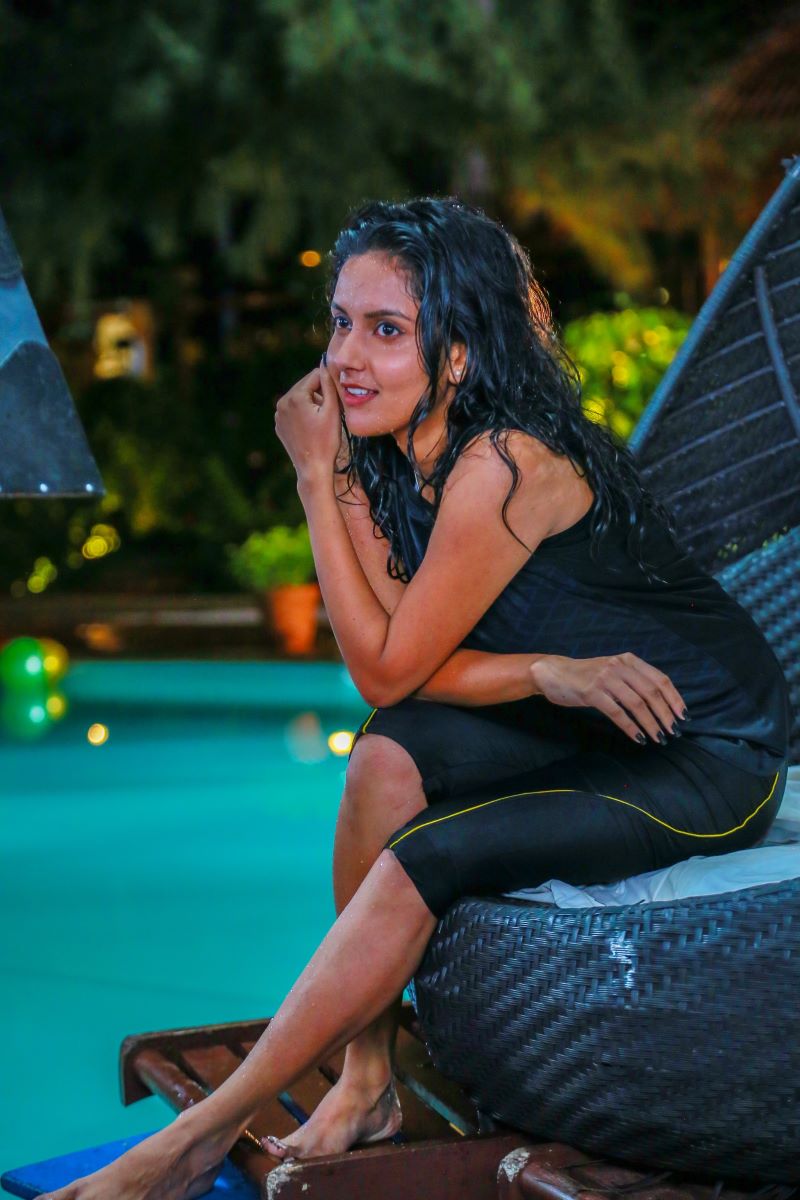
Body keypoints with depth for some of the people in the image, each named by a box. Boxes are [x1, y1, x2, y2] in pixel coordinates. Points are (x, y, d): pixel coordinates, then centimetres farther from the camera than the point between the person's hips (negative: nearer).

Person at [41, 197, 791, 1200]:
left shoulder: (503, 467, -28)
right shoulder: (392, 461, -2)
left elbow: (385, 668, -21)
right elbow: (400, 669, -6)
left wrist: (316, 477, -20)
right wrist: (546, 671, -24)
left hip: (714, 756, -7)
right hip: (593, 729, 7)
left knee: (425, 858, -22)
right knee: (391, 760, -18)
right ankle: (366, 1083, -9)